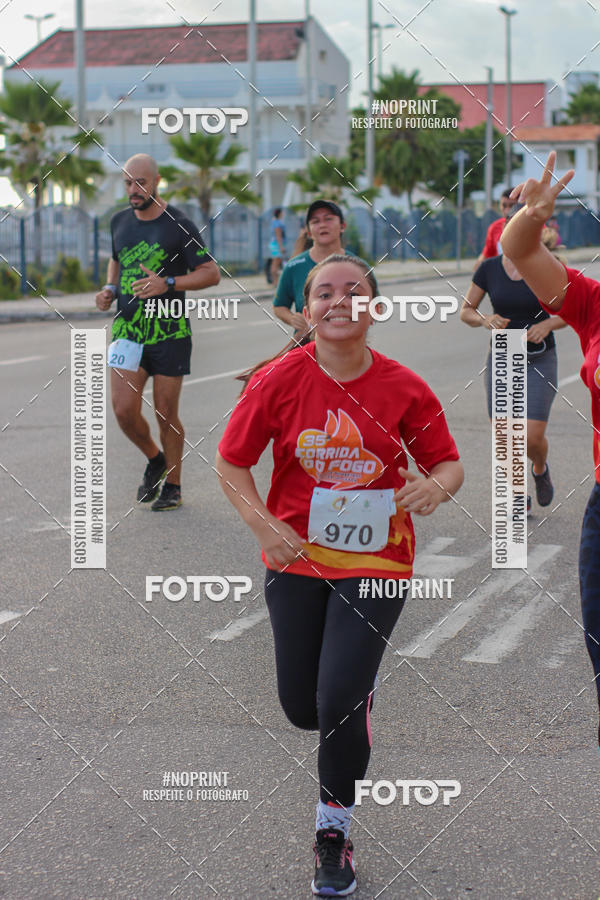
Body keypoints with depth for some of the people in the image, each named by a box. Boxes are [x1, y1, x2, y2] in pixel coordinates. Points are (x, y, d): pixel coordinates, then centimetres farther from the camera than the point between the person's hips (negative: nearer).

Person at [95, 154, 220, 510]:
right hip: (127, 330, 4)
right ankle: (155, 460, 22)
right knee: (124, 410, -7)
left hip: (169, 333, -4)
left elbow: (211, 273, -7)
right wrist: (109, 289, 8)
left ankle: (173, 485, 18)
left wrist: (168, 284, -21)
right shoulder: (119, 222, 9)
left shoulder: (179, 225, -6)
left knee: (166, 414, 1)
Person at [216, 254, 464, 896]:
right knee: (302, 709, 7)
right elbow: (231, 463, 0)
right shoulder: (278, 380, -9)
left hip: (375, 561, -1)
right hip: (295, 557, 2)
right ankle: (357, 691, 47)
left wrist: (436, 485, -21)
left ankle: (334, 831, 13)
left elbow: (448, 462, 3)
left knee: (340, 704, -12)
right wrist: (264, 526, -15)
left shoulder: (404, 388, -9)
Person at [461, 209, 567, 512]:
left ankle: (541, 469, 25)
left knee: (532, 437, -11)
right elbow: (465, 311, 5)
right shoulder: (489, 268, -1)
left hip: (539, 360, -2)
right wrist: (486, 320, -16)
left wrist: (548, 324, -18)